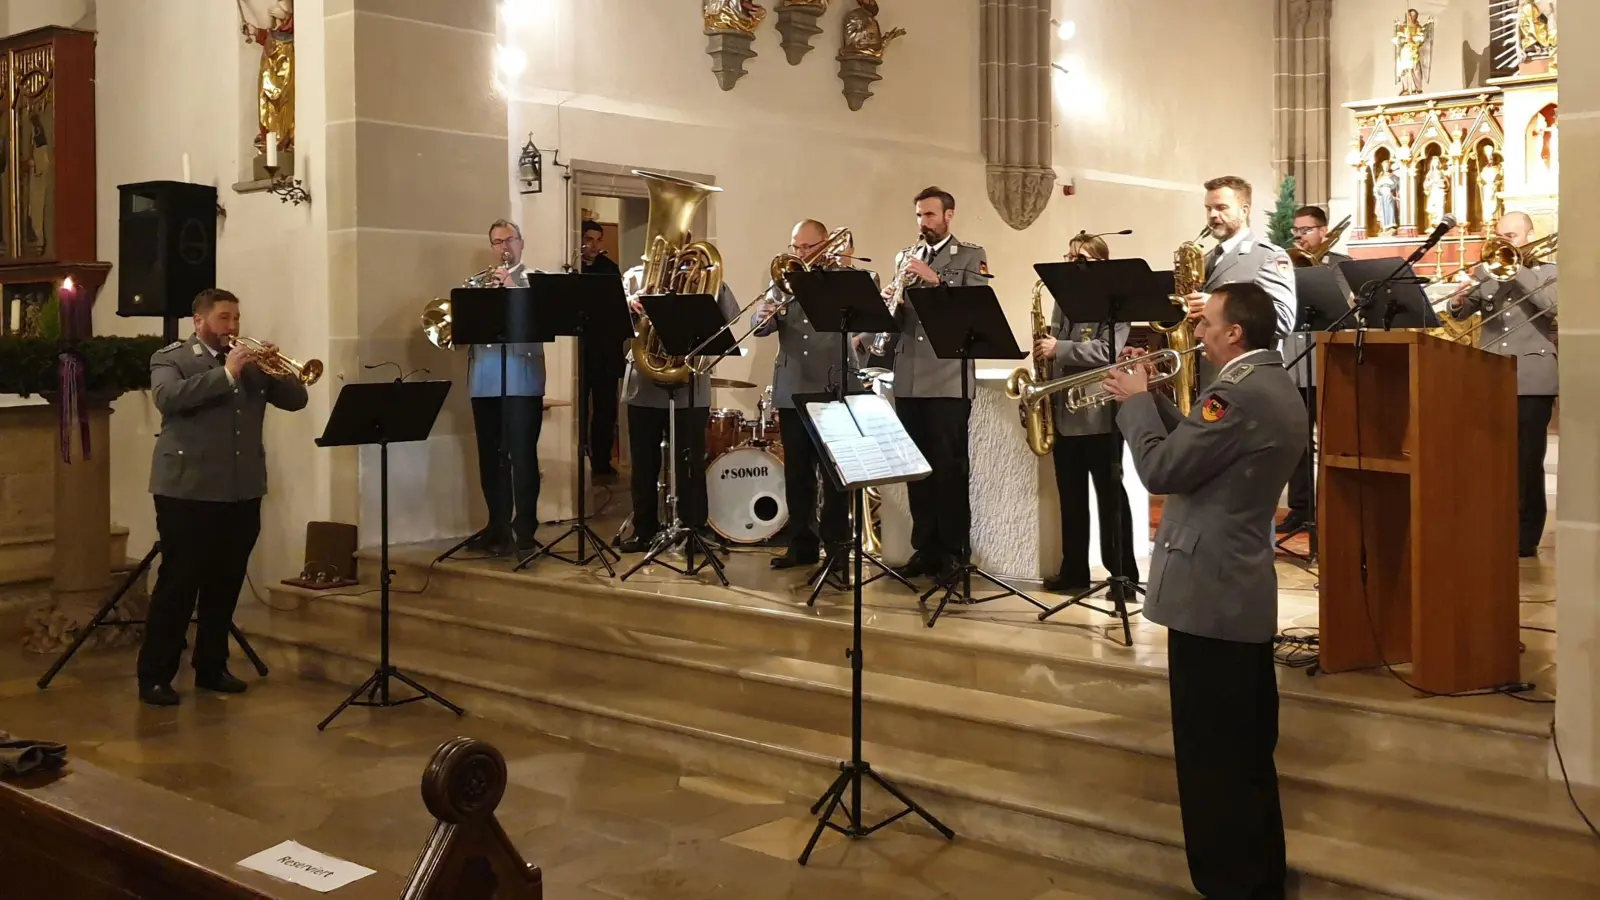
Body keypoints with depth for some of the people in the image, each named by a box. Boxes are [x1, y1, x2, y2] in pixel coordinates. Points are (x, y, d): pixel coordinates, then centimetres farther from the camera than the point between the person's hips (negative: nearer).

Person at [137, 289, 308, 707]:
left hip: (242, 490, 5)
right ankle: (154, 675, 3)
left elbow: (295, 400, 9)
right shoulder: (169, 358, 1)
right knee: (178, 585, -4)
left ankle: (211, 667, 21)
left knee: (225, 585, 10)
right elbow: (168, 398, -19)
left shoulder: (250, 362, 15)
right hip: (189, 489, -5)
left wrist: (273, 370, -8)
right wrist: (226, 373, -21)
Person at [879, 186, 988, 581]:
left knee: (949, 466, -4)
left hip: (948, 377, -5)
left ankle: (953, 551, 4)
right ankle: (924, 547, 13)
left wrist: (933, 279, -16)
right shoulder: (905, 257, 18)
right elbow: (897, 312, 19)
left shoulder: (971, 255, 5)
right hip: (908, 378, 5)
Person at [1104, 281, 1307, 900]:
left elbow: (1160, 469, -20)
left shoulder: (1238, 394, -21)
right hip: (1247, 592, 10)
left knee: (1212, 758, 0)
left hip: (1210, 595, -10)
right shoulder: (1275, 389, 13)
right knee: (1248, 753, 18)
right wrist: (1153, 398, 10)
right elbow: (1196, 448, 17)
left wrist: (1135, 401, -6)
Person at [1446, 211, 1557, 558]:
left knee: (1527, 463, -1)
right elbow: (1458, 314, 10)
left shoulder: (1547, 272, 6)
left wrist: (1518, 268, -12)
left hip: (1531, 382, -3)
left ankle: (1525, 539, 6)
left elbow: (1553, 305, -14)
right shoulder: (1486, 272, 15)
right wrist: (1458, 299, -13)